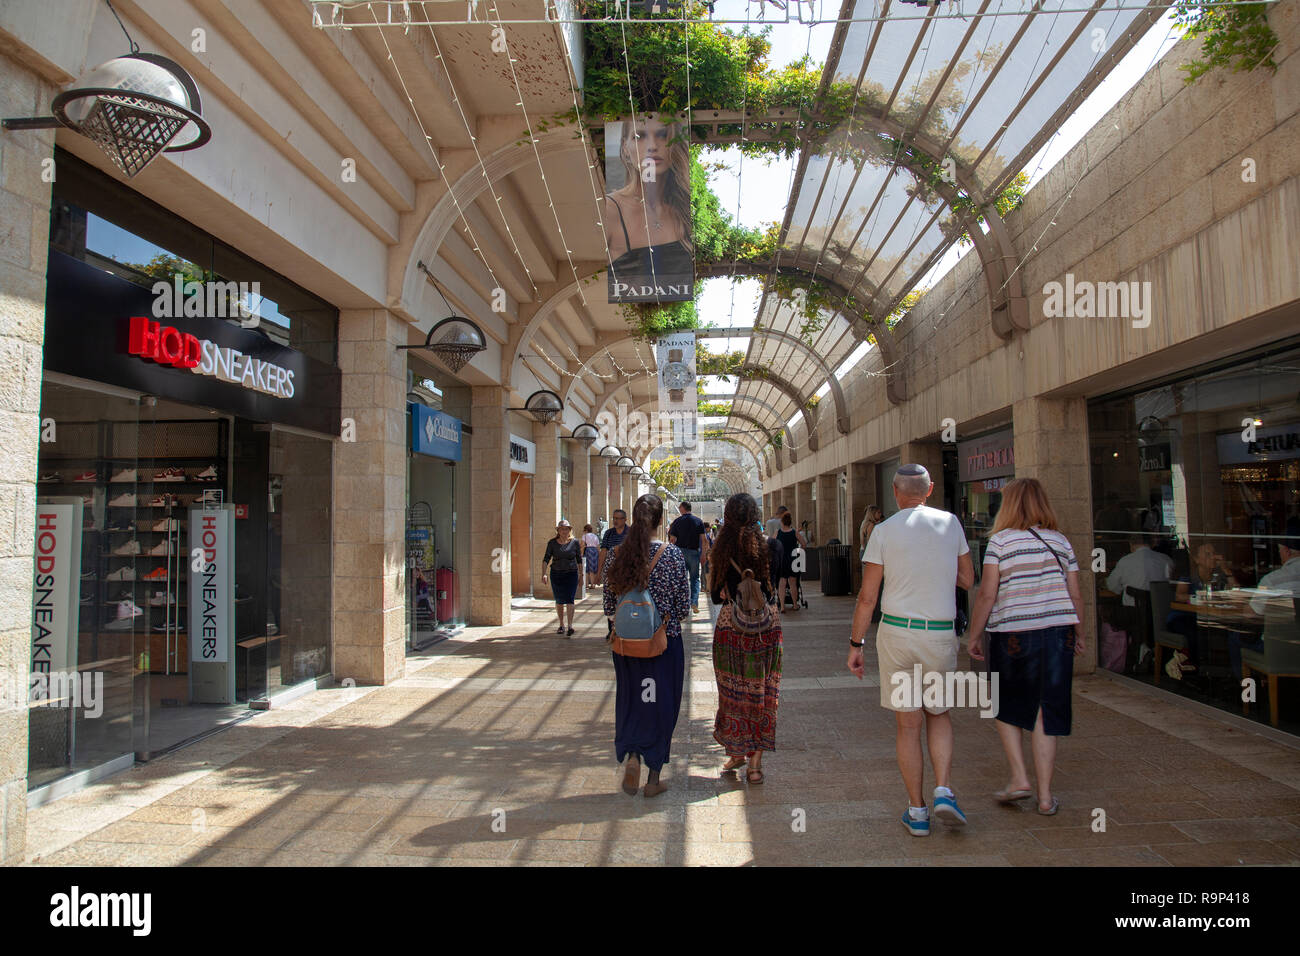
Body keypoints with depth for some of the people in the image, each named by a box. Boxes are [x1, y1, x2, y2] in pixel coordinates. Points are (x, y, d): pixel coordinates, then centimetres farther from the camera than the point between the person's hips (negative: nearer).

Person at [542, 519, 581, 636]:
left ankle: (570, 626, -19)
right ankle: (561, 625, 24)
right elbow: (546, 559, -3)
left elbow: (579, 559, 10)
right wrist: (543, 574, -12)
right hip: (556, 574, 2)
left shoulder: (574, 542, 1)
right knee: (559, 601, 9)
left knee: (569, 599, -14)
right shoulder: (552, 543, 1)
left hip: (571, 574, -2)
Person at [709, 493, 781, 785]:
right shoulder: (770, 545, -6)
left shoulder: (722, 548, -6)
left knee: (732, 693, 13)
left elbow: (716, 596, -2)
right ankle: (755, 762, 14)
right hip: (767, 627, 0)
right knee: (761, 693, 10)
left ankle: (736, 753, 24)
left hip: (730, 627, 0)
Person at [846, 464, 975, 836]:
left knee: (907, 724, 8)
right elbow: (968, 580, 11)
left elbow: (867, 596, -5)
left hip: (895, 629, -1)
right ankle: (943, 791, 6)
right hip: (940, 634, 2)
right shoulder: (951, 523, 2)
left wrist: (855, 644, 3)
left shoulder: (884, 530, -5)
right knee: (939, 713, 22)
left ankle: (917, 811, 16)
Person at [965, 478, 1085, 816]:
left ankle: (1019, 778, 10)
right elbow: (1075, 596, 9)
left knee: (1007, 708, 17)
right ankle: (1045, 796, 12)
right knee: (1045, 713, 8)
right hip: (1057, 633, 4)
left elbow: (987, 594, -9)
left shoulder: (1000, 541, -5)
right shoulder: (1061, 541, 8)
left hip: (1013, 634, -3)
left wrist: (974, 636, -1)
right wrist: (1078, 633, 22)